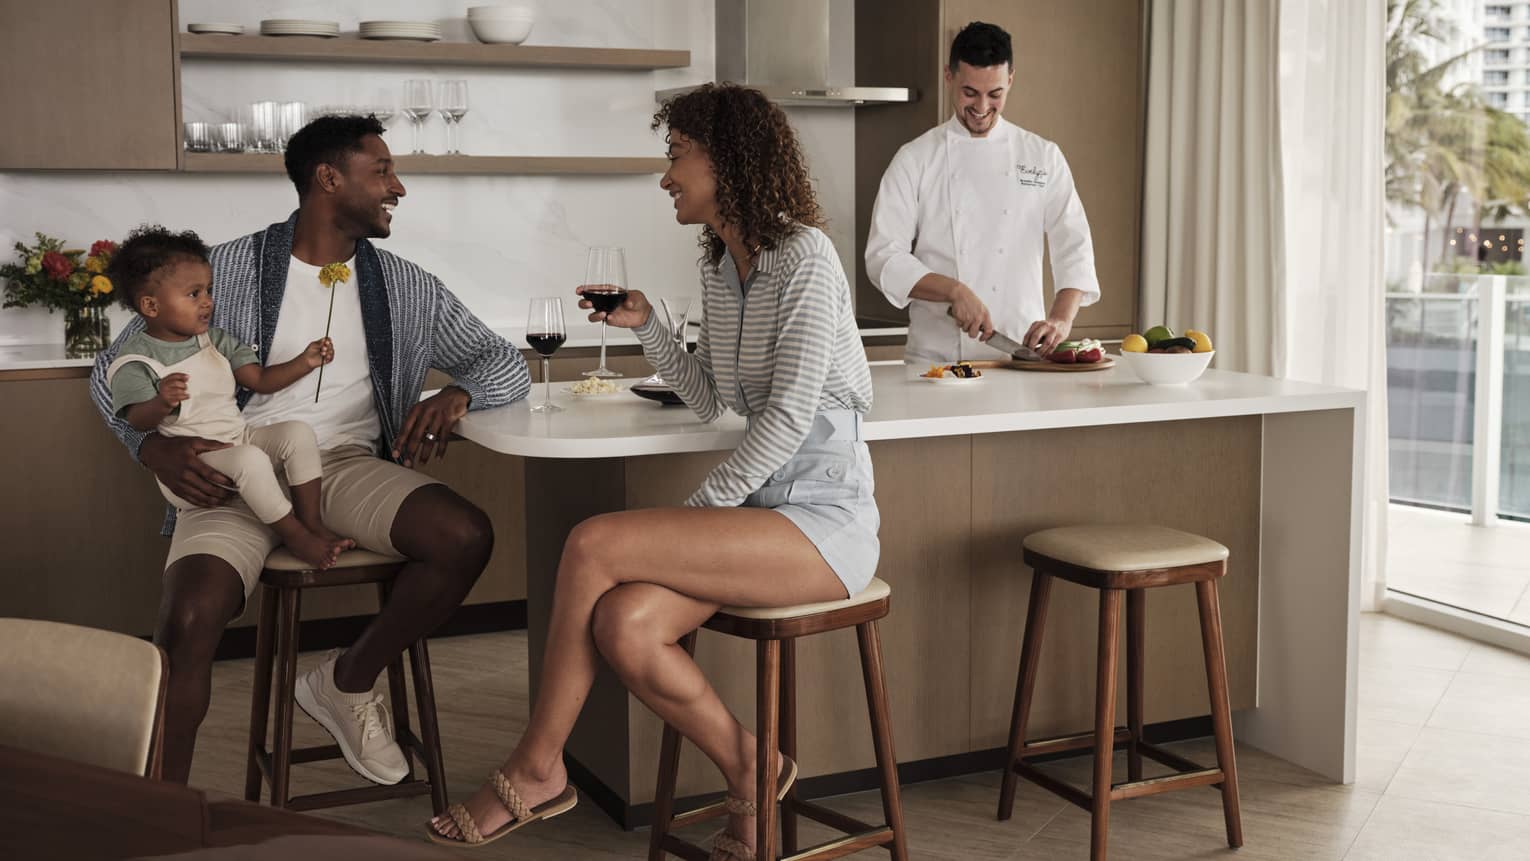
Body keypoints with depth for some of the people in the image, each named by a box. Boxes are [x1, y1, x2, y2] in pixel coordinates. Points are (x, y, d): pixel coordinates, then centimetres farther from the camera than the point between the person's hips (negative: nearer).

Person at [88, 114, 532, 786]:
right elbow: (114, 370, 9)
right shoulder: (229, 269, 4)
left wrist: (456, 393, -7)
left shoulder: (407, 289, 14)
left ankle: (347, 682, 0)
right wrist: (152, 445, -13)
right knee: (187, 622, -31)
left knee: (467, 536, -26)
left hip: (346, 464, 3)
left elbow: (507, 364, 18)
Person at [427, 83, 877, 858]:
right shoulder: (719, 265, 15)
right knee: (624, 626, -20)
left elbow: (790, 416, -18)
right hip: (761, 512, 7)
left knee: (593, 545, -21)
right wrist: (645, 327, 7)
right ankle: (752, 778, 0)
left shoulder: (802, 258, -11)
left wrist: (699, 509, -13)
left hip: (824, 523, -7)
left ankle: (538, 768, -5)